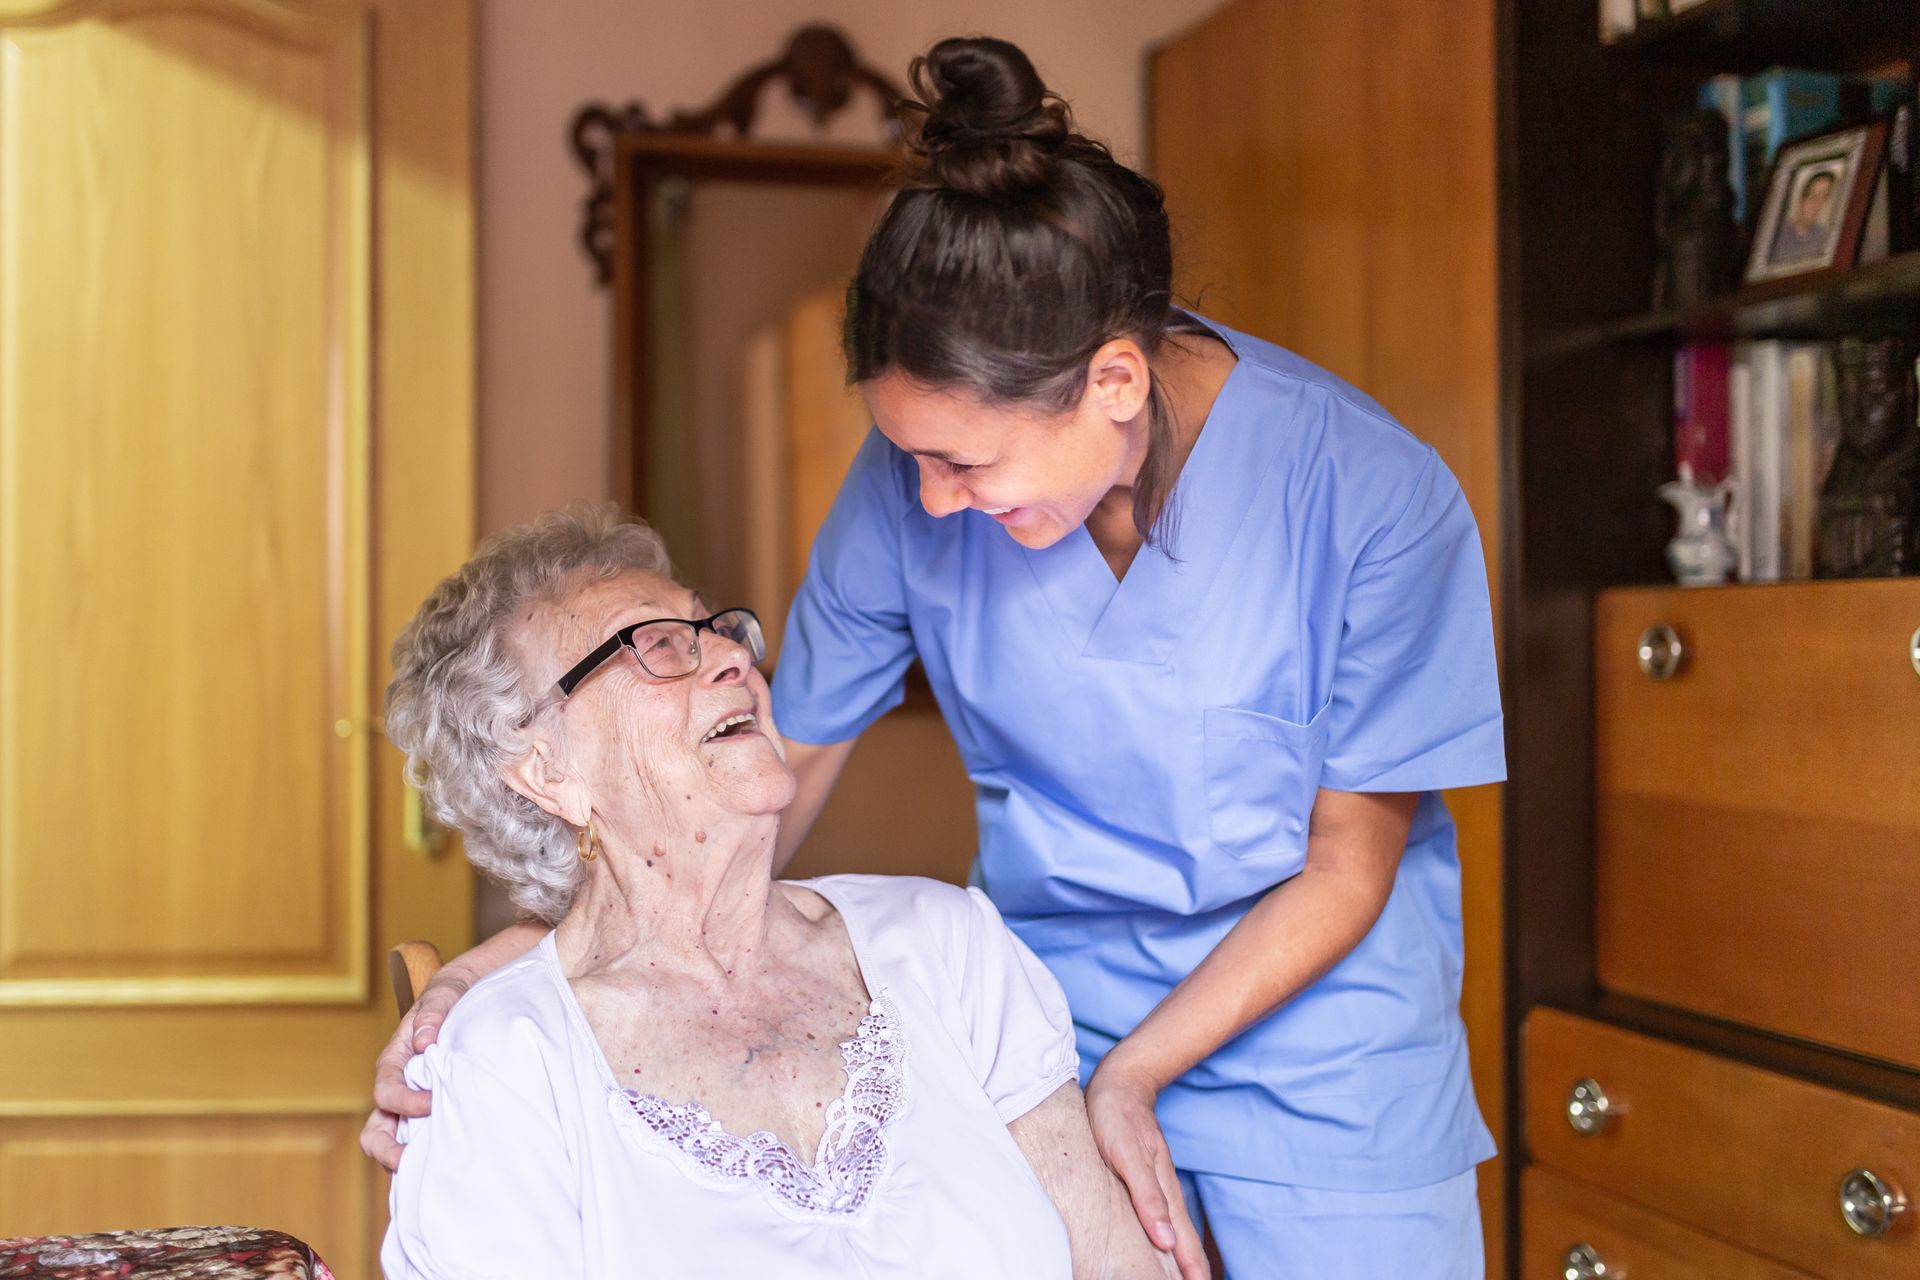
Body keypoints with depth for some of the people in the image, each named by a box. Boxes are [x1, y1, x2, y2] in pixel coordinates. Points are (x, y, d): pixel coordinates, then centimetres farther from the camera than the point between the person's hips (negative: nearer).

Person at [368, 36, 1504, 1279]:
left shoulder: (1373, 497, -23)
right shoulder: (914, 485, -14)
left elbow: (1347, 863, -12)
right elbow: (775, 775, -6)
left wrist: (1130, 1076, -18)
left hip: (1321, 1051, -1)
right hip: (1041, 1016, 2)